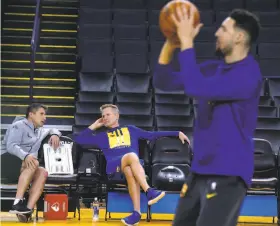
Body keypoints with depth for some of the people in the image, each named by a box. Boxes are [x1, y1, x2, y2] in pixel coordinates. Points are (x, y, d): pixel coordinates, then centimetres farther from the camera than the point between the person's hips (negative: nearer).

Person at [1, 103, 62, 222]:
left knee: (43, 173, -24)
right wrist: (25, 156, -35)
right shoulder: (19, 126, -1)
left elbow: (52, 130, 38)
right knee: (34, 163, -33)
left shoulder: (39, 131, 25)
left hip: (25, 167, 7)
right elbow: (11, 146, -15)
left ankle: (28, 210, -41)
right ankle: (17, 203, -42)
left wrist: (55, 134, 11)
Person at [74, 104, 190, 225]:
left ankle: (136, 212, -49)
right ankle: (149, 191, -50)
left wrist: (177, 133, 19)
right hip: (113, 166, -1)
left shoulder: (130, 130, 28)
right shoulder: (102, 136, 28)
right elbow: (78, 139, 23)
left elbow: (152, 135, 25)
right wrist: (95, 126, 24)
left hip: (131, 165, 1)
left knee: (130, 172, -39)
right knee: (131, 156, -36)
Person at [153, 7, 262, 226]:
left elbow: (196, 88, -28)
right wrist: (171, 42, -3)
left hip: (228, 175, -9)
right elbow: (164, 82, 10)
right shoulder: (213, 68, 10)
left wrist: (186, 41, -22)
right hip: (200, 171, 9)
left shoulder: (248, 74, -17)